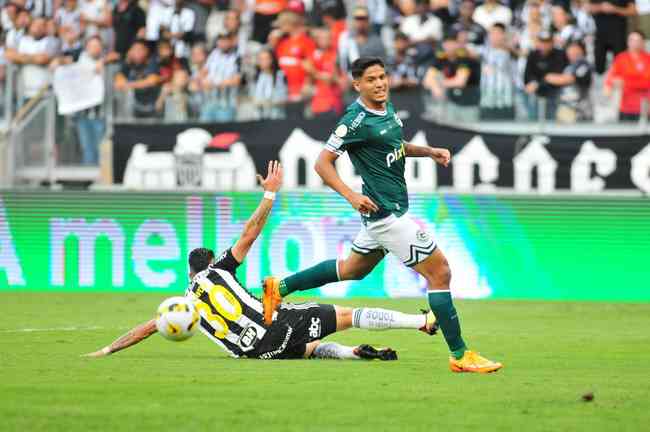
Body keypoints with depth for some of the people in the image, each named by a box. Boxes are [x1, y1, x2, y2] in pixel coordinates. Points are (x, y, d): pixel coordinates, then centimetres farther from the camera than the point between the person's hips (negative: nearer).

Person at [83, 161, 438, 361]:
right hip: (278, 323, -1)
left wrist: (107, 350, 26)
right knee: (347, 316, 4)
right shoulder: (219, 271, 14)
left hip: (258, 351, 1)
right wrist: (270, 194, 24)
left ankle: (355, 352, -5)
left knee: (312, 349, 27)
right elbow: (250, 233, 15)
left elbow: (146, 329, 19)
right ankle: (424, 322, -4)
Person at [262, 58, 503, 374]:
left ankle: (279, 288, 36)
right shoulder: (357, 120, -19)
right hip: (386, 212, -10)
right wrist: (351, 196, -27)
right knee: (440, 272, -8)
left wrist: (429, 152, 10)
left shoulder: (387, 108, 7)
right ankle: (460, 356, -3)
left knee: (352, 269, 27)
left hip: (388, 210, 10)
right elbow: (323, 163, -16)